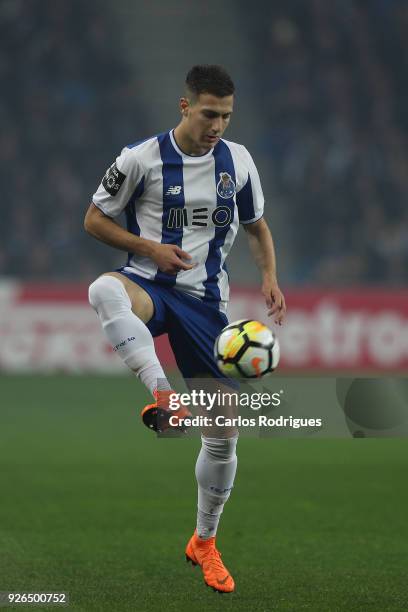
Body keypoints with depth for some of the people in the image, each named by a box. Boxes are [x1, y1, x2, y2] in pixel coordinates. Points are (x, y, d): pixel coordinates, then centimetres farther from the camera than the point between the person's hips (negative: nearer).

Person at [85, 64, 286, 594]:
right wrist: (149, 248, -14)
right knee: (104, 291, -43)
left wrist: (270, 278, 0)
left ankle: (204, 543, 21)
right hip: (151, 285, -3)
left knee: (224, 430, 3)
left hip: (206, 300, 3)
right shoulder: (142, 157, -8)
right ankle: (161, 394, -46)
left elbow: (257, 226, 18)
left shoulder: (238, 160, 4)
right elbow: (95, 219, 1)